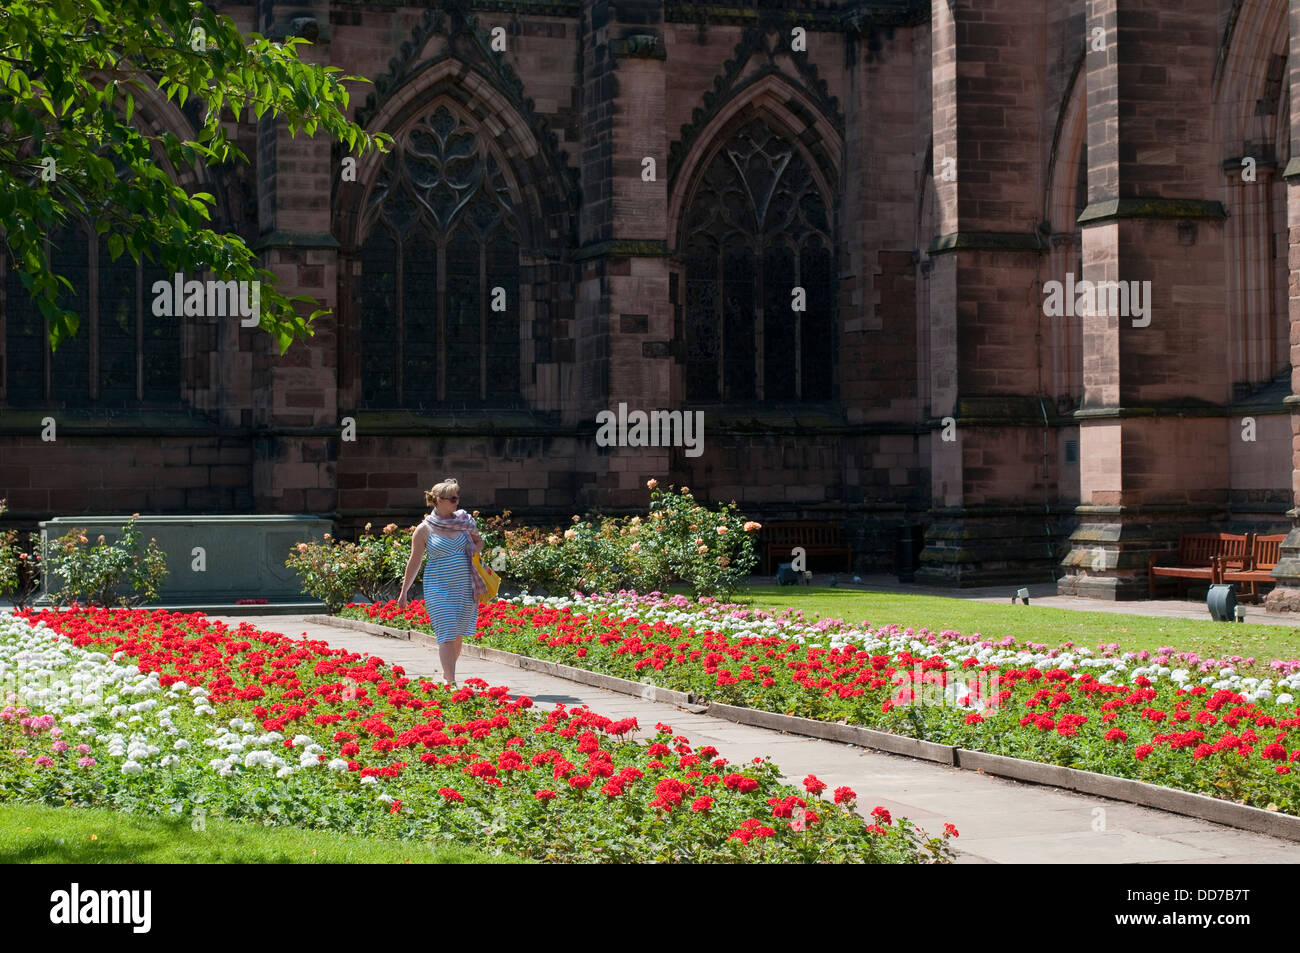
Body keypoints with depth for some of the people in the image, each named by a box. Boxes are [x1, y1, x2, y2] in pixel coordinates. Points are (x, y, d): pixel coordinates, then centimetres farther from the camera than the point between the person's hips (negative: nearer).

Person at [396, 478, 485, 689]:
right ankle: (451, 682, -14)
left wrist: (474, 552, 1)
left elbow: (478, 541, 24)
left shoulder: (462, 521, 6)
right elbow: (414, 561, 2)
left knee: (459, 635, 9)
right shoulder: (425, 529, -5)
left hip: (464, 585, 4)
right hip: (438, 587, -4)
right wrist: (404, 591, 5)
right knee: (447, 634, -12)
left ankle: (446, 675, 27)